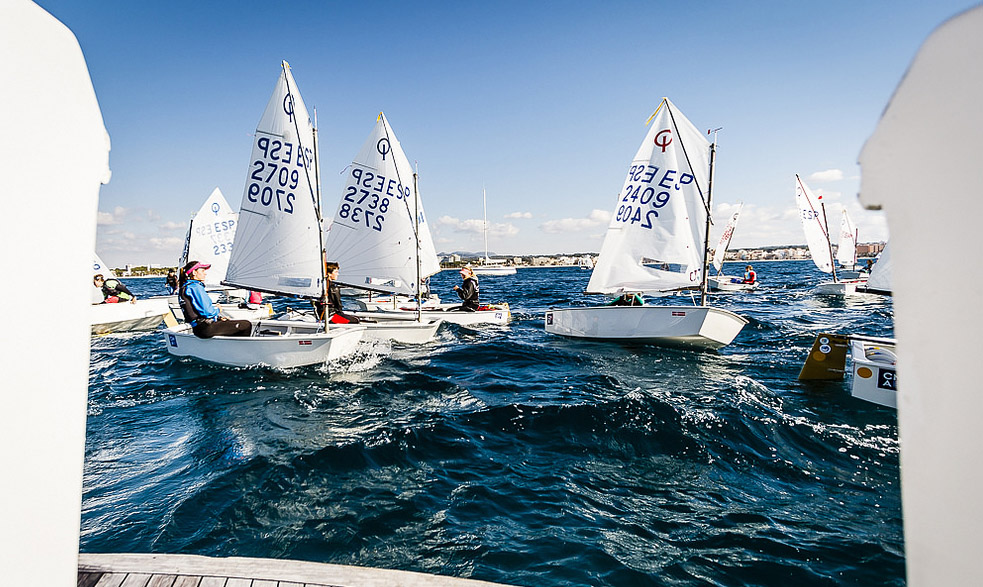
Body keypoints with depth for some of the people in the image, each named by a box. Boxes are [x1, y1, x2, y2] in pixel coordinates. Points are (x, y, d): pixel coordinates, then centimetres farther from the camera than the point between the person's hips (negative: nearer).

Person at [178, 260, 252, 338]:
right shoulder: (195, 287, -15)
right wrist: (217, 309, 2)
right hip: (206, 329, -11)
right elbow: (207, 312, -20)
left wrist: (219, 317, 12)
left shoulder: (183, 287, 18)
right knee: (247, 325, -9)